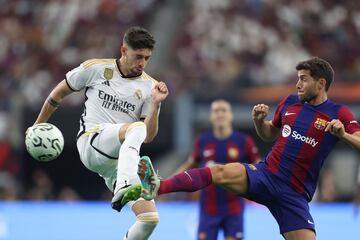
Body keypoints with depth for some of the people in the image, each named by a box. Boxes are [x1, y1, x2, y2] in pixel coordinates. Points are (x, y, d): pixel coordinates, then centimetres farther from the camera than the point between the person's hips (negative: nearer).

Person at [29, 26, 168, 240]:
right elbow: (59, 93, 18)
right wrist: (39, 125, 25)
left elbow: (148, 137, 2)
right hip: (92, 143, -4)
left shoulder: (150, 86, 8)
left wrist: (156, 104, -12)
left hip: (120, 162, 4)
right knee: (136, 128, -36)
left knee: (150, 218, -11)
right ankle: (124, 189, -60)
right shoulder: (95, 68, 3)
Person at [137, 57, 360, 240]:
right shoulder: (290, 102, 11)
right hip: (265, 174, 2)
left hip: (294, 195, -2)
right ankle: (157, 187, -40)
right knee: (220, 172, -24)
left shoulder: (338, 114, -3)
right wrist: (259, 120, 4)